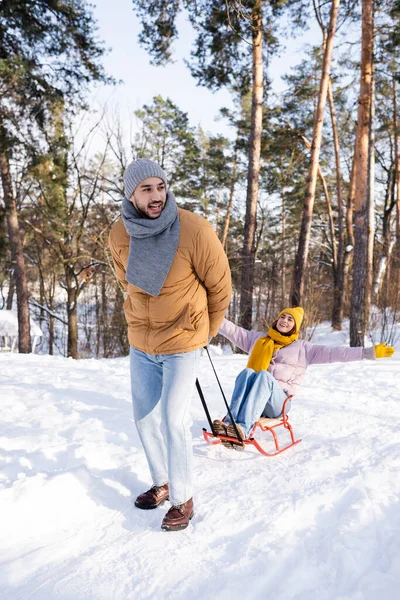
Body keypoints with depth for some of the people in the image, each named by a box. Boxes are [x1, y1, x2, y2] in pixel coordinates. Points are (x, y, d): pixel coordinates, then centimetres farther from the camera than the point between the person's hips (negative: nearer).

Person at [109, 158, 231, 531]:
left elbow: (219, 286, -7)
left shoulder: (194, 230, -21)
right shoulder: (119, 235, -7)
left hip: (182, 344, -5)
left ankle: (182, 499, 17)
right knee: (145, 417, 13)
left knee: (173, 419, -5)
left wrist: (206, 330, 5)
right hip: (140, 343, 5)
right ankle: (161, 483, 36)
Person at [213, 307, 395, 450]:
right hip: (251, 398, 2)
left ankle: (242, 430, -53)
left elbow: (332, 353, 6)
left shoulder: (302, 348, 14)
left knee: (264, 375, -34)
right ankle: (229, 423, -50)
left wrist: (369, 352, -3)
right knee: (247, 372, -31)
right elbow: (234, 331, 19)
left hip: (278, 401, -2)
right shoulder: (258, 338, 22)